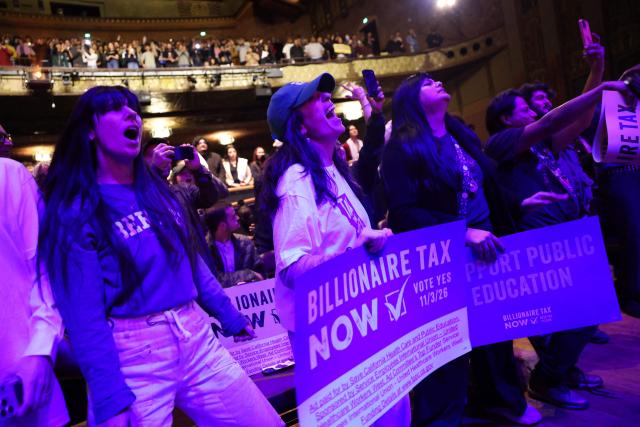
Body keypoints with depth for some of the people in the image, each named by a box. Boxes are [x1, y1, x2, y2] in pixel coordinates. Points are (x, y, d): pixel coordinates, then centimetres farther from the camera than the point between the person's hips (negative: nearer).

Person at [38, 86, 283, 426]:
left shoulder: (156, 191, 11)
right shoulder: (76, 210, -7)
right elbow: (84, 315, -12)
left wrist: (231, 317, 20)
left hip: (197, 338, 6)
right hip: (131, 354, -5)